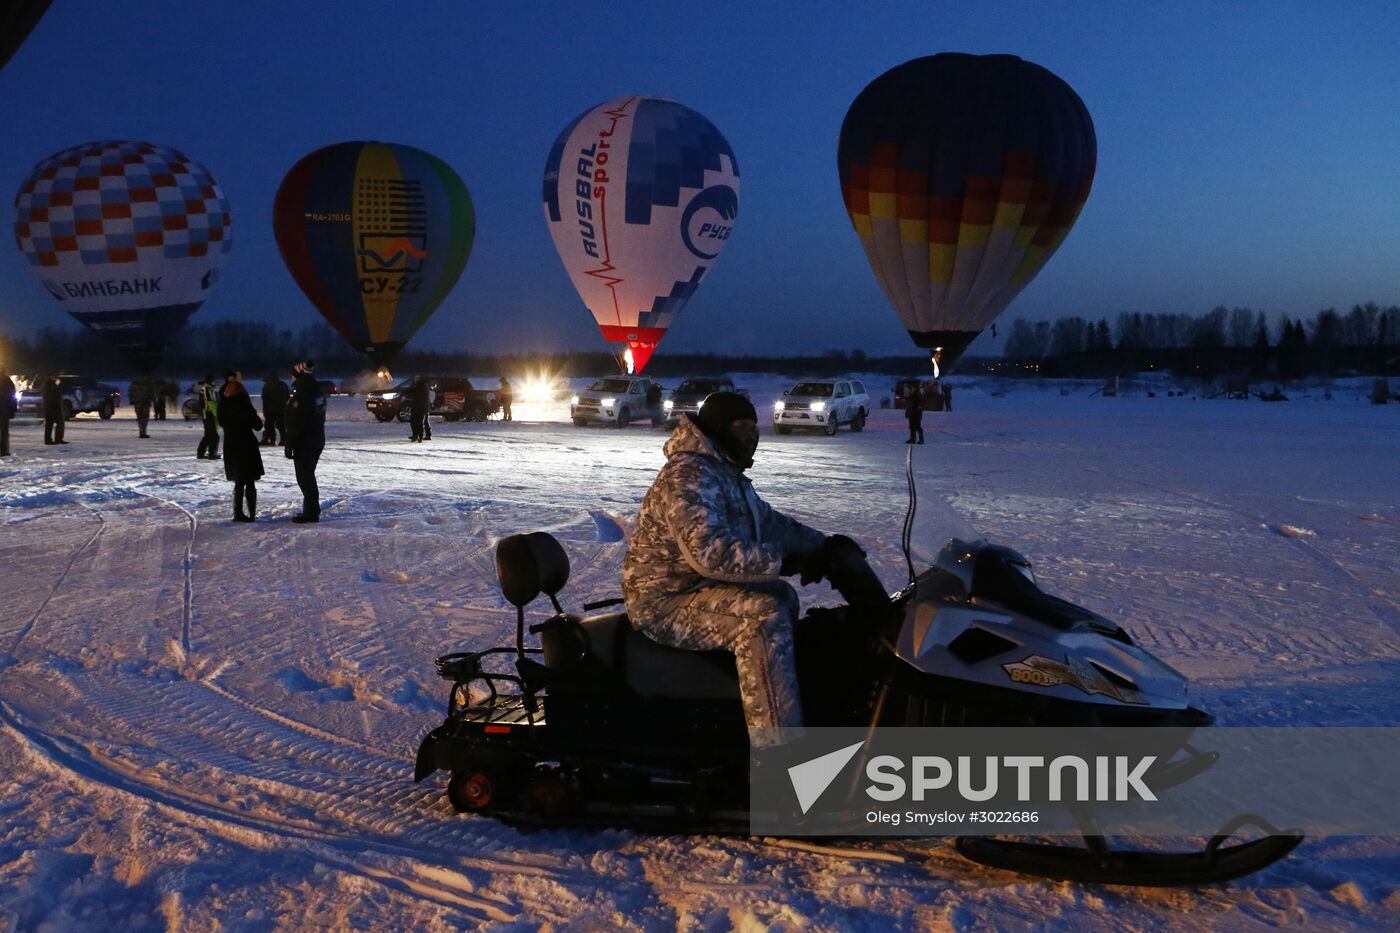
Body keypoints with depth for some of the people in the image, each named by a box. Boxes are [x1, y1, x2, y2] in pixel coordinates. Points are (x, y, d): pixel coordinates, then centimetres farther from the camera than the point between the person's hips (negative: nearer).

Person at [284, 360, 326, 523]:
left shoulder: (301, 395, -20)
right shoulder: (318, 392, 9)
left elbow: (295, 424, -20)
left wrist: (289, 446, -16)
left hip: (304, 442, -9)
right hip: (318, 440, 9)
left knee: (305, 478, -3)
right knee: (309, 477, 17)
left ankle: (311, 513, -1)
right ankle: (312, 510, 23)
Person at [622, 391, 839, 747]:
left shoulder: (728, 474, 14)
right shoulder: (688, 476, -20)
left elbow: (768, 521, 22)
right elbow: (710, 551, -33)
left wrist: (825, 545, 10)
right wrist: (784, 561, -29)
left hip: (696, 586, 11)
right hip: (664, 602, -11)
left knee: (783, 596, 20)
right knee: (765, 616, -28)